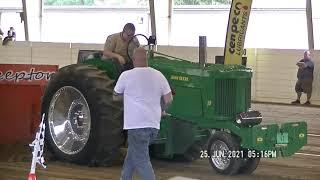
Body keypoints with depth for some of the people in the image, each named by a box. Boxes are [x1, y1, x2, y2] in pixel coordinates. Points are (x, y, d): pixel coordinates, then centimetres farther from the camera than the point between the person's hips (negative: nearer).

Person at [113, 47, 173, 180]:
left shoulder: (126, 75, -4)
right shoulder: (159, 75, 6)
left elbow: (115, 97, 9)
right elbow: (168, 99, 6)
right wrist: (162, 110, 25)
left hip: (137, 124, -5)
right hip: (154, 124, 6)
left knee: (141, 161, -5)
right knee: (133, 154, 22)